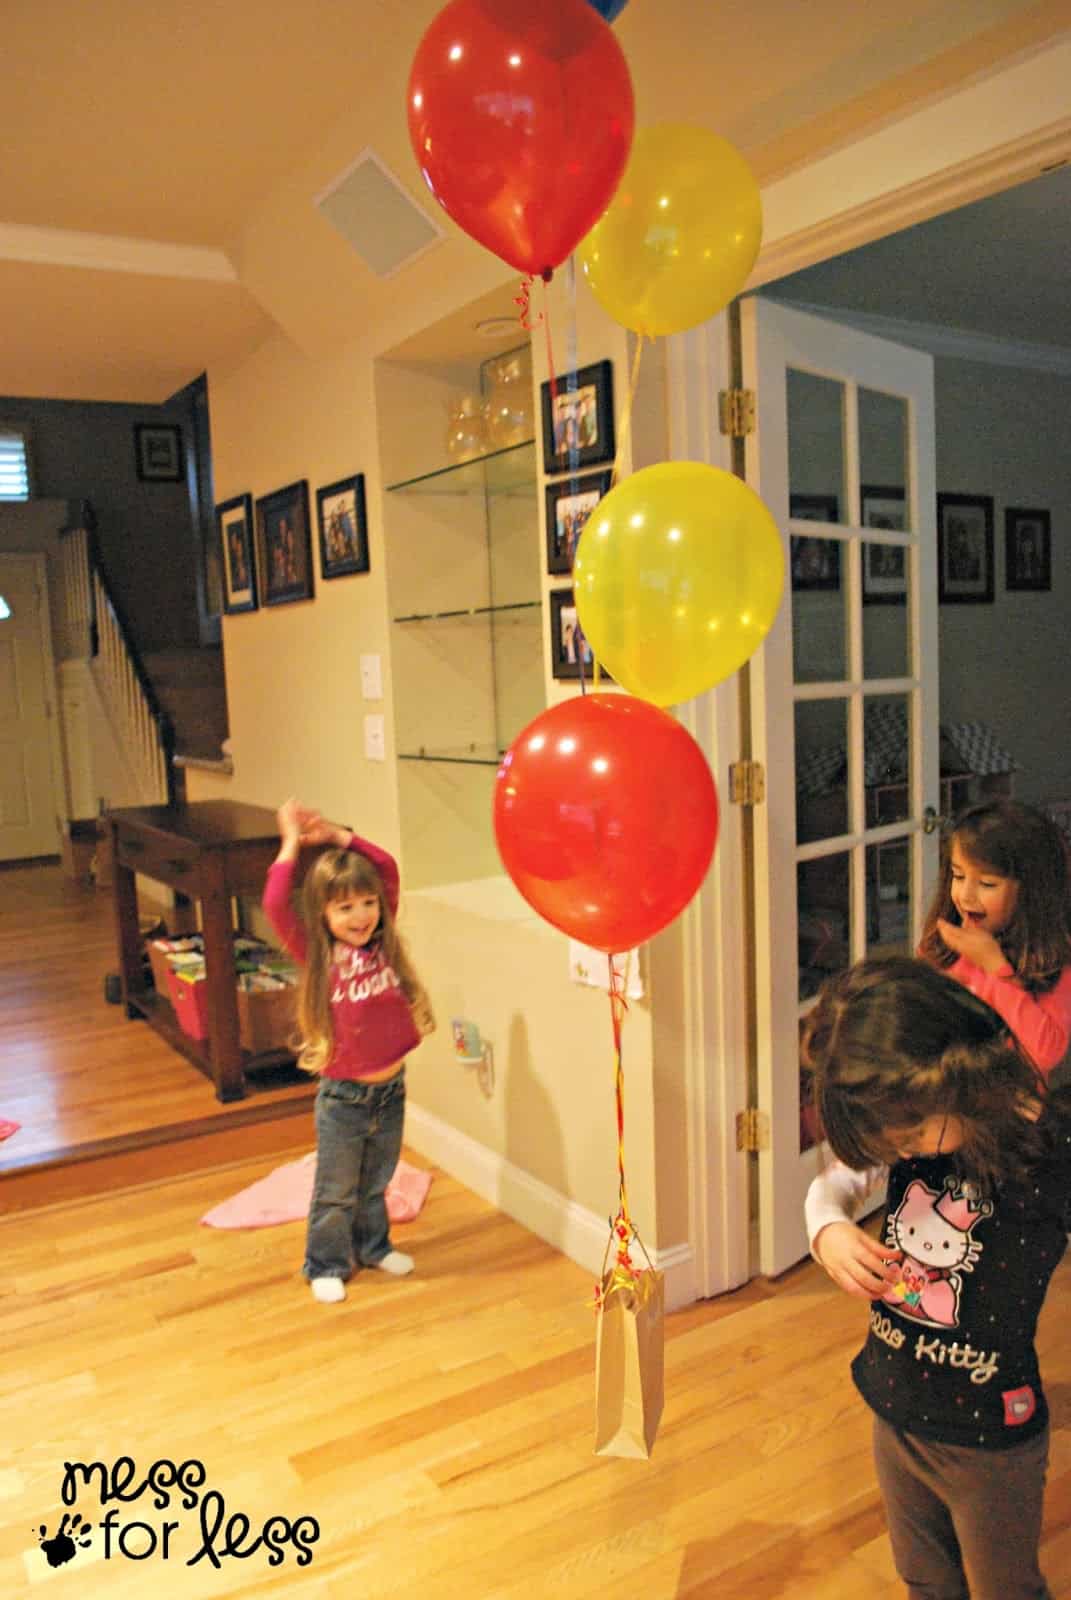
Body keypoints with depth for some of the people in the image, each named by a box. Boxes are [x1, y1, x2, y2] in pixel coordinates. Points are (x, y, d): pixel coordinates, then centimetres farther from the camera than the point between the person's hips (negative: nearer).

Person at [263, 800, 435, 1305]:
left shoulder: (383, 941, -4)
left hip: (391, 1089, 4)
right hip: (344, 1097, -3)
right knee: (335, 1191, 13)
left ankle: (372, 1246, 45)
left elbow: (387, 867, -5)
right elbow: (275, 906, -27)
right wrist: (292, 841, -19)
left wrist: (335, 834, -8)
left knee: (375, 1183, 23)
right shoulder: (316, 955, -13)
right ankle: (327, 1264, 33)